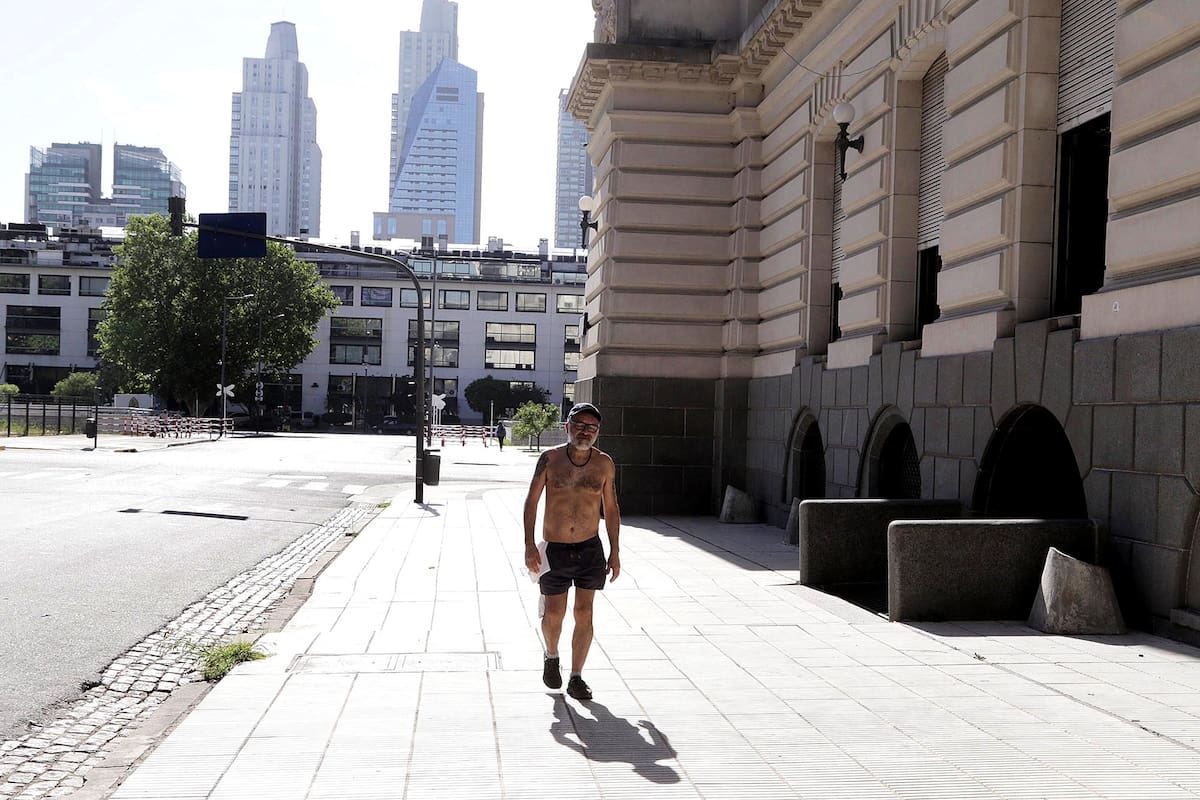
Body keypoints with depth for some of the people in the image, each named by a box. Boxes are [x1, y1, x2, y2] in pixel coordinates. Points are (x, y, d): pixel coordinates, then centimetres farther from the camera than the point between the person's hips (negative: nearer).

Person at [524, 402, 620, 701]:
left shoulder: (604, 463, 0)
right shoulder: (550, 459, -6)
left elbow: (611, 509, 8)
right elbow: (531, 501, -3)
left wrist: (615, 551, 5)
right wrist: (529, 544, -11)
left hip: (590, 548, 1)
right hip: (554, 550, -1)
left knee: (584, 614, 0)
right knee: (554, 614, 5)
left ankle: (576, 678, 11)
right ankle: (552, 657, 36)